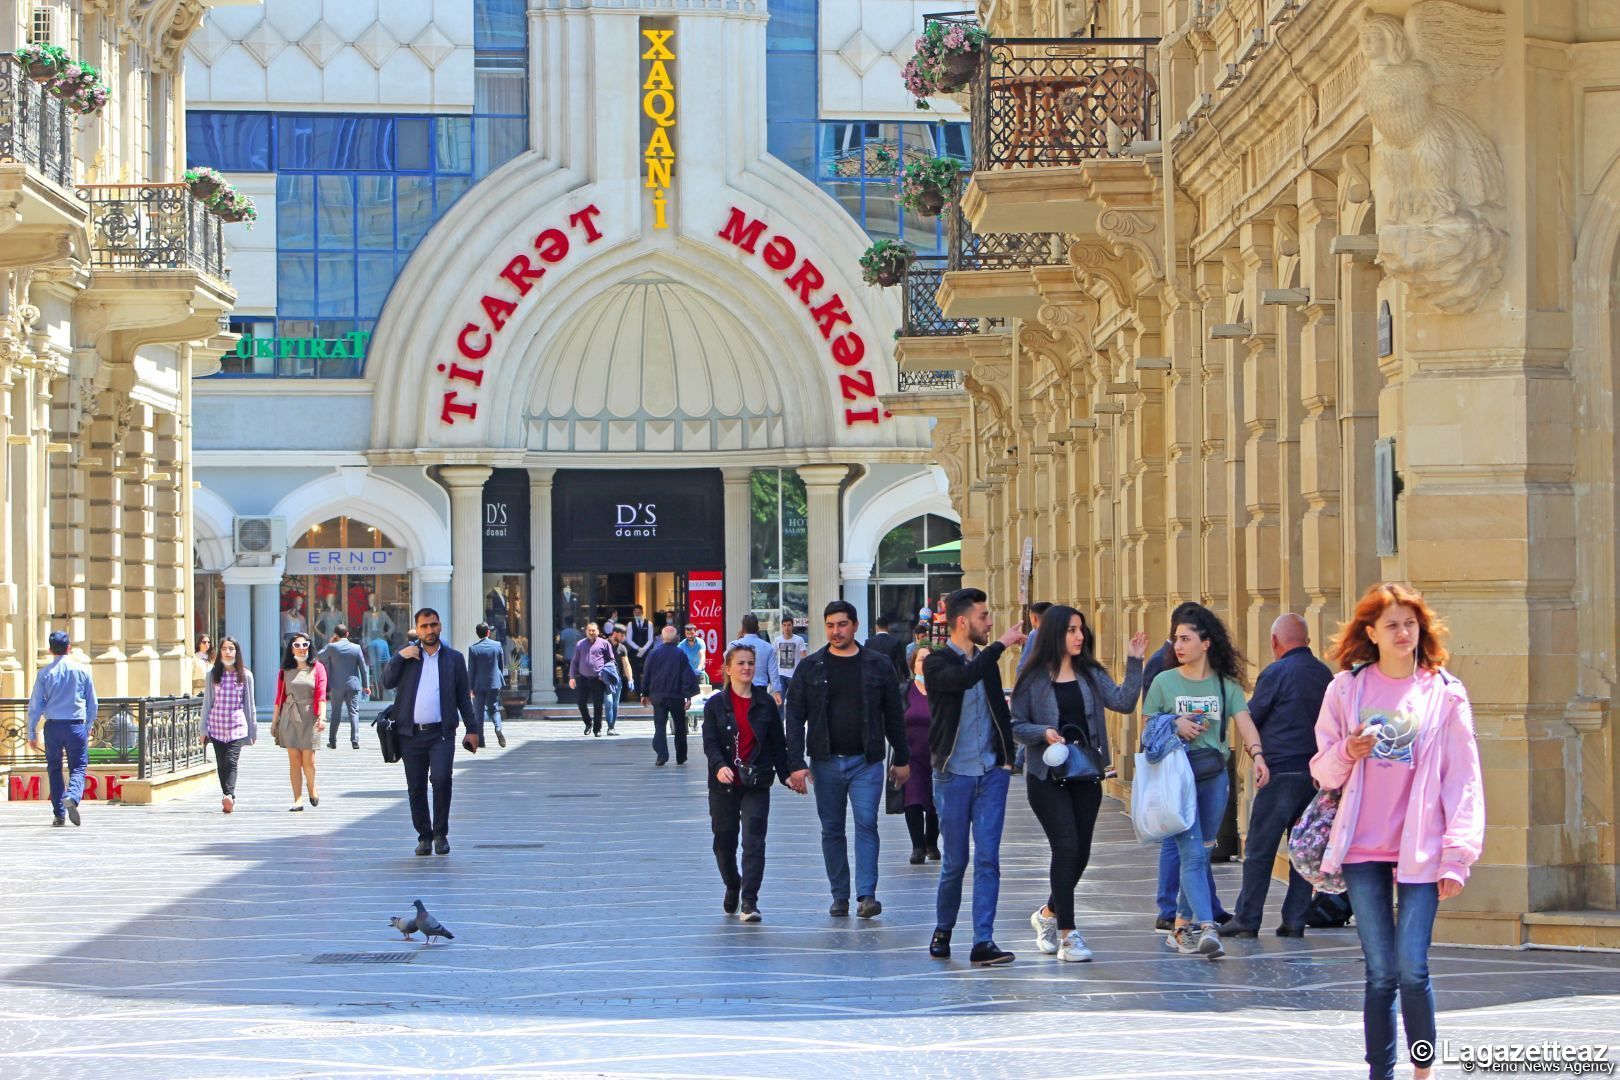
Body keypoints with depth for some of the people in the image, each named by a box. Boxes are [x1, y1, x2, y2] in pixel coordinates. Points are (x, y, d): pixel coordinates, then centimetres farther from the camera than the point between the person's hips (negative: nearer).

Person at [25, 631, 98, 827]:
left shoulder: (45, 673, 0)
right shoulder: (82, 670, 2)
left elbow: (35, 705, 0)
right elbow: (92, 703, 7)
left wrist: (32, 733, 7)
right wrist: (88, 727, 20)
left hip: (53, 726, 0)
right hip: (76, 725, 0)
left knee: (54, 769, 11)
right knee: (78, 767, 3)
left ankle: (59, 813, 9)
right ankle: (73, 797, -26)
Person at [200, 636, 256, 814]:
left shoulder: (245, 675, 5)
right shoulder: (213, 674, 7)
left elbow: (249, 704, 9)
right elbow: (207, 702, 9)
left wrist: (253, 731, 10)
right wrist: (204, 729, 6)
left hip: (237, 726, -2)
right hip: (217, 725, 2)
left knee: (231, 762, -18)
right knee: (221, 765, 3)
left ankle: (229, 796, -29)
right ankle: (228, 800, 11)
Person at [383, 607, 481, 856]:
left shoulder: (454, 658, 9)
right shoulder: (406, 656, 10)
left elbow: (464, 697, 12)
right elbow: (387, 682, -1)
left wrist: (472, 729, 9)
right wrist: (399, 658, -12)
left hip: (441, 733, -2)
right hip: (411, 733, 2)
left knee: (441, 779, -20)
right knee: (416, 788, 4)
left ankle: (441, 833, -5)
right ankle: (424, 836, 17)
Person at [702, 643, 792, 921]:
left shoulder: (766, 703, 5)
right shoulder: (716, 704, 2)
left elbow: (778, 743, 9)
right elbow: (710, 742, -7)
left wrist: (786, 774, 1)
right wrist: (719, 766, -25)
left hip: (757, 783, 0)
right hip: (723, 784, 0)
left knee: (754, 840, -11)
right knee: (724, 841, 10)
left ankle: (749, 901, -13)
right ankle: (732, 888, 35)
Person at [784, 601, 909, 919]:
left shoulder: (877, 665, 4)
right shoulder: (810, 667, 3)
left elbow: (894, 714, 9)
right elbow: (795, 717, 1)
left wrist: (902, 759, 8)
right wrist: (796, 764, -8)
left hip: (866, 761, -1)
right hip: (826, 761, 1)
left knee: (866, 824, -12)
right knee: (832, 830, 6)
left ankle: (866, 895, -14)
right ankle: (840, 895, 14)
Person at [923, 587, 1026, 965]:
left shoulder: (986, 661, 12)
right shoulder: (938, 663, -6)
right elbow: (964, 678, -29)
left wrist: (1007, 757, 13)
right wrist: (1001, 644, -24)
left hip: (991, 773, 4)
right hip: (953, 774, -4)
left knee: (988, 859, -4)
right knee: (955, 861, 3)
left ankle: (983, 942, -6)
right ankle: (943, 931, 24)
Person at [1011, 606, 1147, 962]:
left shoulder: (1091, 675, 7)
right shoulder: (1033, 678, -4)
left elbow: (1124, 702, -7)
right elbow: (1015, 725, -1)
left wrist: (1134, 663, -14)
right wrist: (1044, 733, -18)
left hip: (1086, 775, 5)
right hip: (1047, 777, -5)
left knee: (1081, 853, 8)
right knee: (1066, 846, -15)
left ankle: (1049, 913, 33)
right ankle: (1067, 933, -10)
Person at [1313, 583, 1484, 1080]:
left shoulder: (1445, 694, 2)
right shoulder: (1346, 688, 5)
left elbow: (1463, 780, 1)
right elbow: (1323, 772, 10)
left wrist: (1457, 856, -5)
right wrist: (1346, 753, -12)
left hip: (1420, 849, -1)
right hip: (1363, 849, 1)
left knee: (1411, 969, -8)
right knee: (1381, 972, 3)